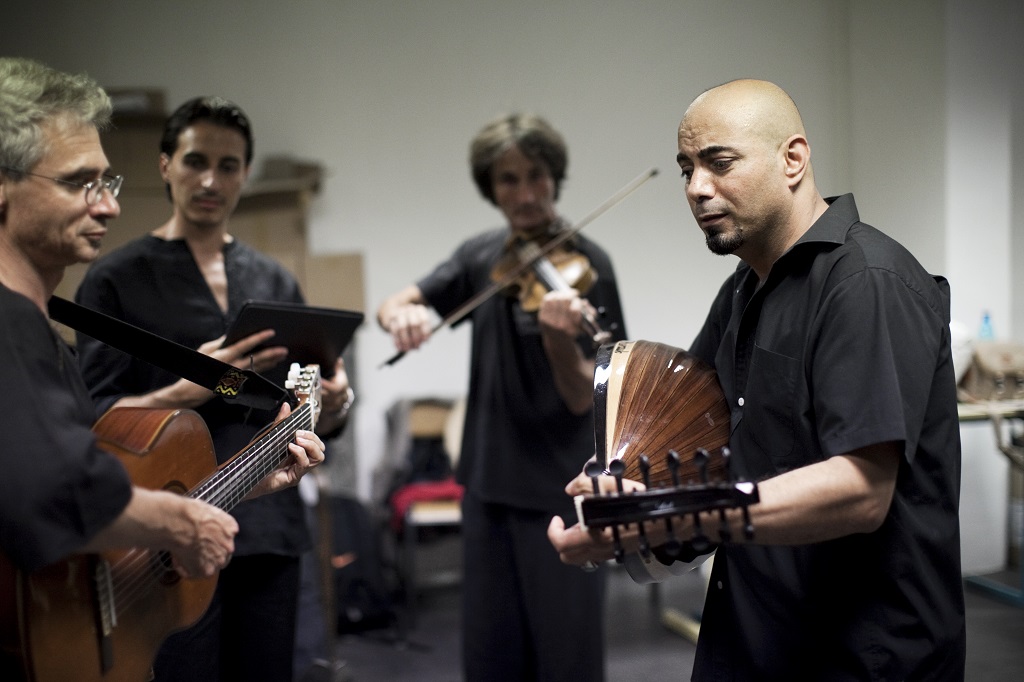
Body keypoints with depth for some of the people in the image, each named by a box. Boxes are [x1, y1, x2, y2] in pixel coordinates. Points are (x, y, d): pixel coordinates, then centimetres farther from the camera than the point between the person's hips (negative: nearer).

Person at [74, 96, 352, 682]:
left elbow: (312, 421, 13)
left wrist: (336, 402, -9)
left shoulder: (275, 280, 11)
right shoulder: (117, 279, -2)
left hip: (271, 531, 4)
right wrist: (187, 392, -23)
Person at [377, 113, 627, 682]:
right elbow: (390, 305, 2)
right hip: (487, 482, 6)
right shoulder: (480, 256, 6)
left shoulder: (584, 264, -12)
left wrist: (560, 335, -37)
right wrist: (402, 314, -22)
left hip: (561, 488, -5)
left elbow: (582, 399, -17)